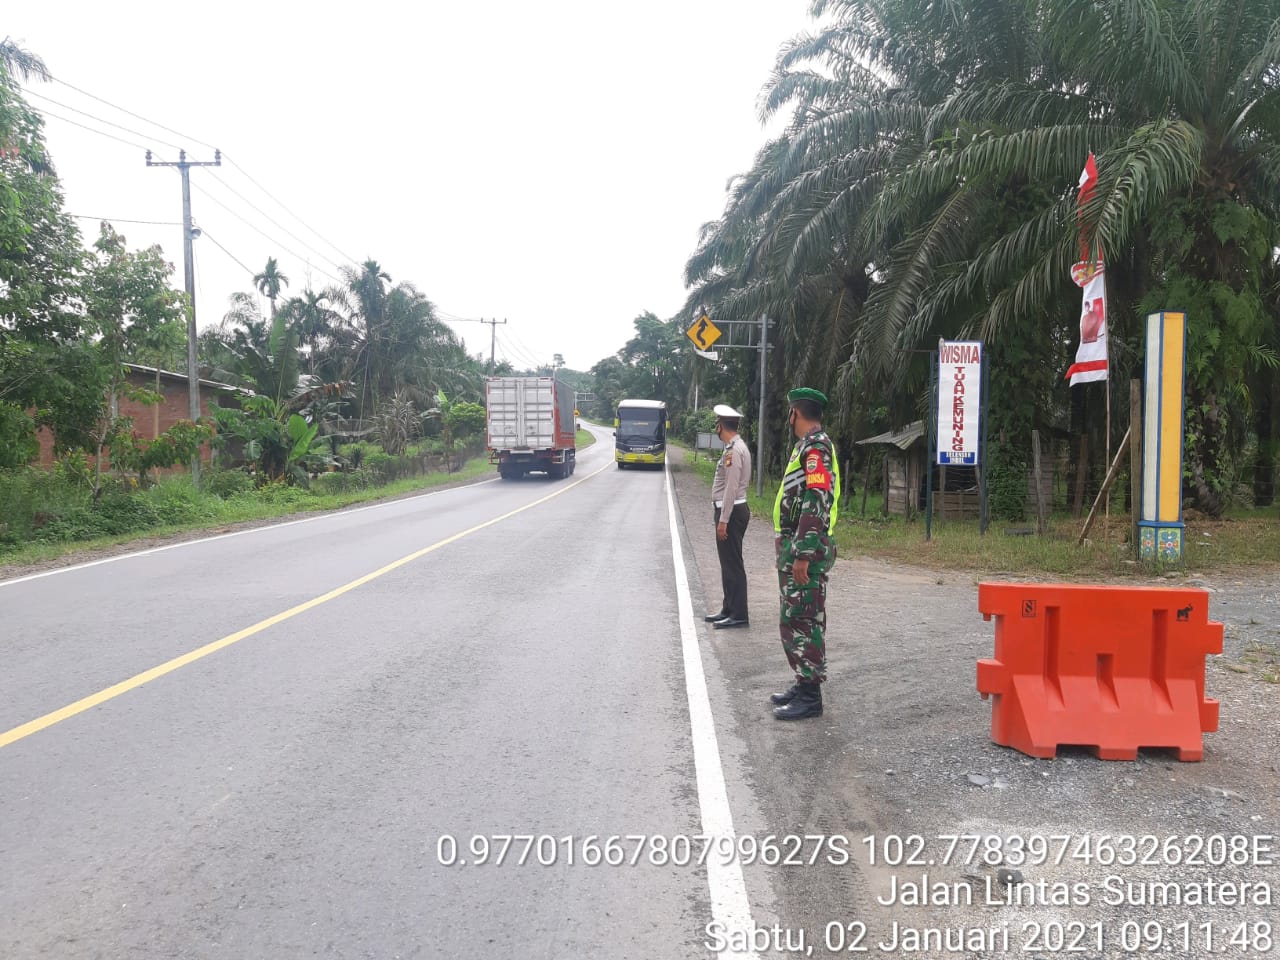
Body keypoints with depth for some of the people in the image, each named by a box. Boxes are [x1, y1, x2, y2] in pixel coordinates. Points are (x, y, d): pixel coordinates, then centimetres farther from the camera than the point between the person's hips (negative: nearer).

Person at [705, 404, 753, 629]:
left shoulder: (733, 450, -16)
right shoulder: (735, 447, 15)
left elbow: (731, 488, -21)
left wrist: (723, 520, -21)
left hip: (731, 511, -10)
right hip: (731, 510, 10)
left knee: (732, 564, -5)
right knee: (728, 563, 15)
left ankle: (738, 615, 0)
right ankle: (729, 609, 23)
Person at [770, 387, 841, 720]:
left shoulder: (815, 446, -14)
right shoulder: (808, 445, 18)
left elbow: (816, 502, -23)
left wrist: (803, 554, -25)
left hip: (805, 550, -10)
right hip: (796, 547, 10)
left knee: (801, 621, -7)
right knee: (795, 620, 15)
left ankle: (810, 696, -1)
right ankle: (804, 683, 25)